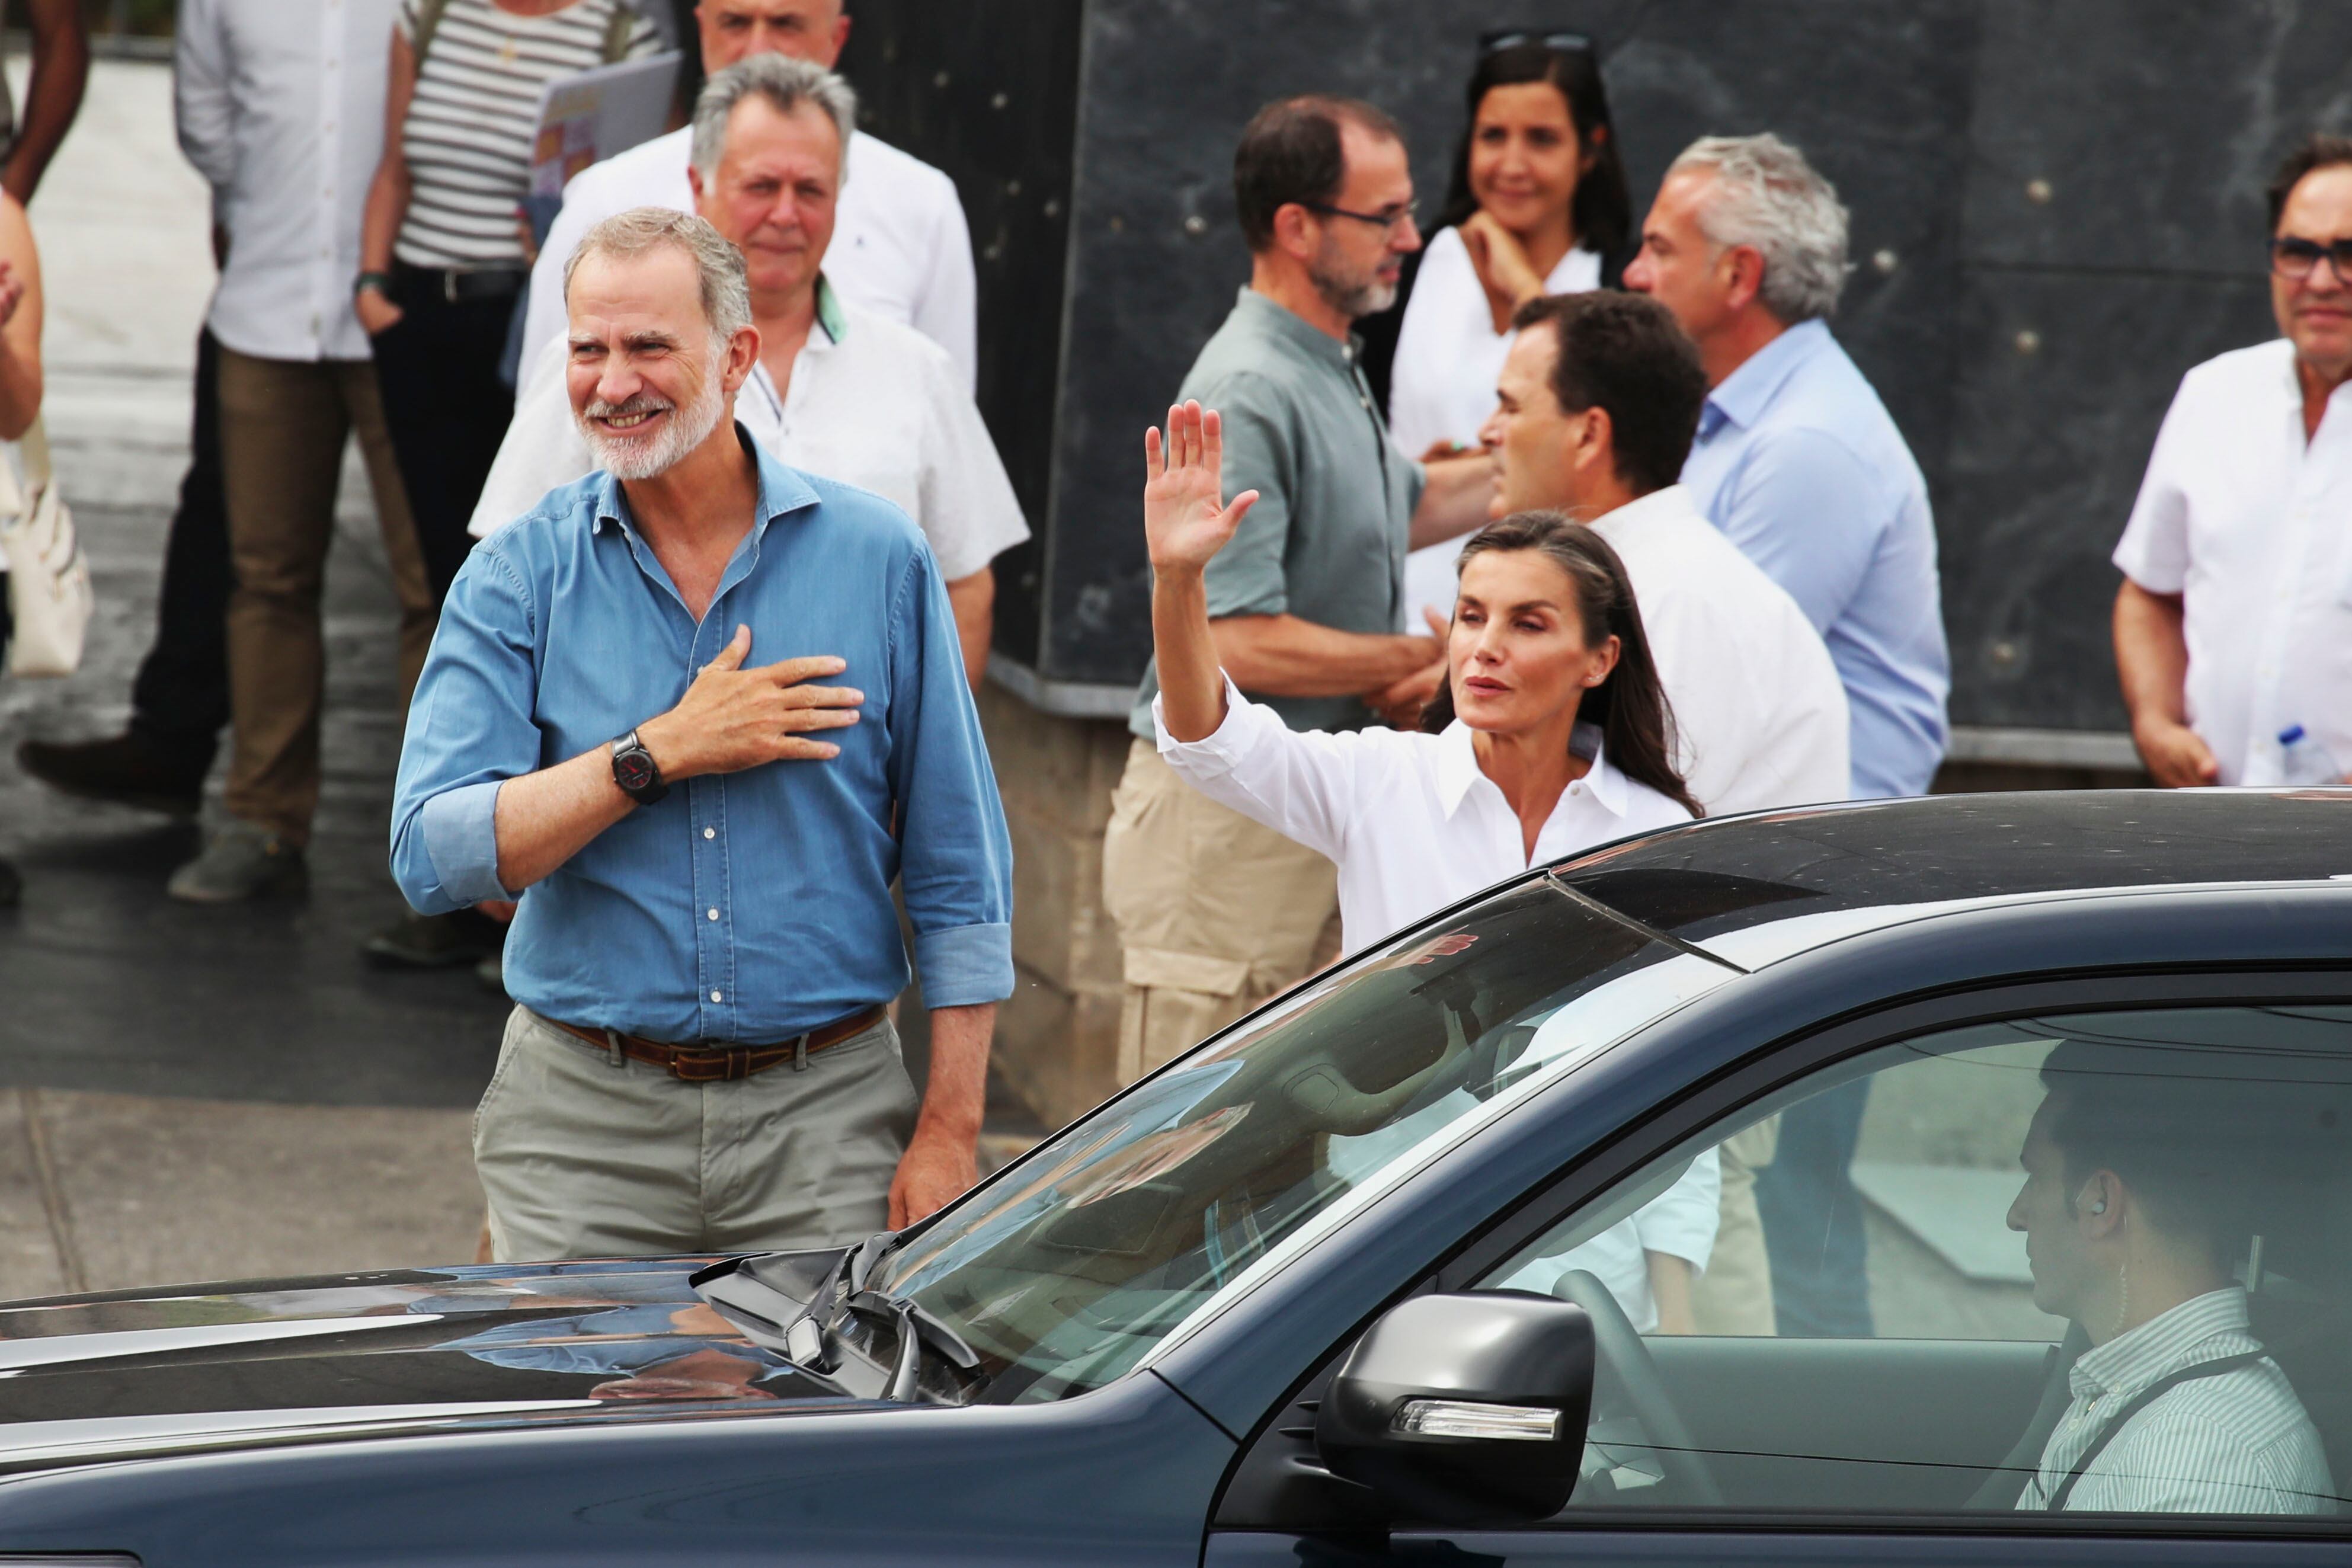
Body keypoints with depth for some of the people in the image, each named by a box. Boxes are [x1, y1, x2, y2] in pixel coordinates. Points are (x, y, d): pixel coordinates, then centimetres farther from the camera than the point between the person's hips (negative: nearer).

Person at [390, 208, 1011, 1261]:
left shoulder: (877, 556, 2)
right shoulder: (518, 575, 1)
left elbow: (960, 879, 3)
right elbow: (431, 856, -9)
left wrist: (950, 1130, -3)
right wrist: (661, 752, -14)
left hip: (825, 1126, 0)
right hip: (585, 1126, 0)